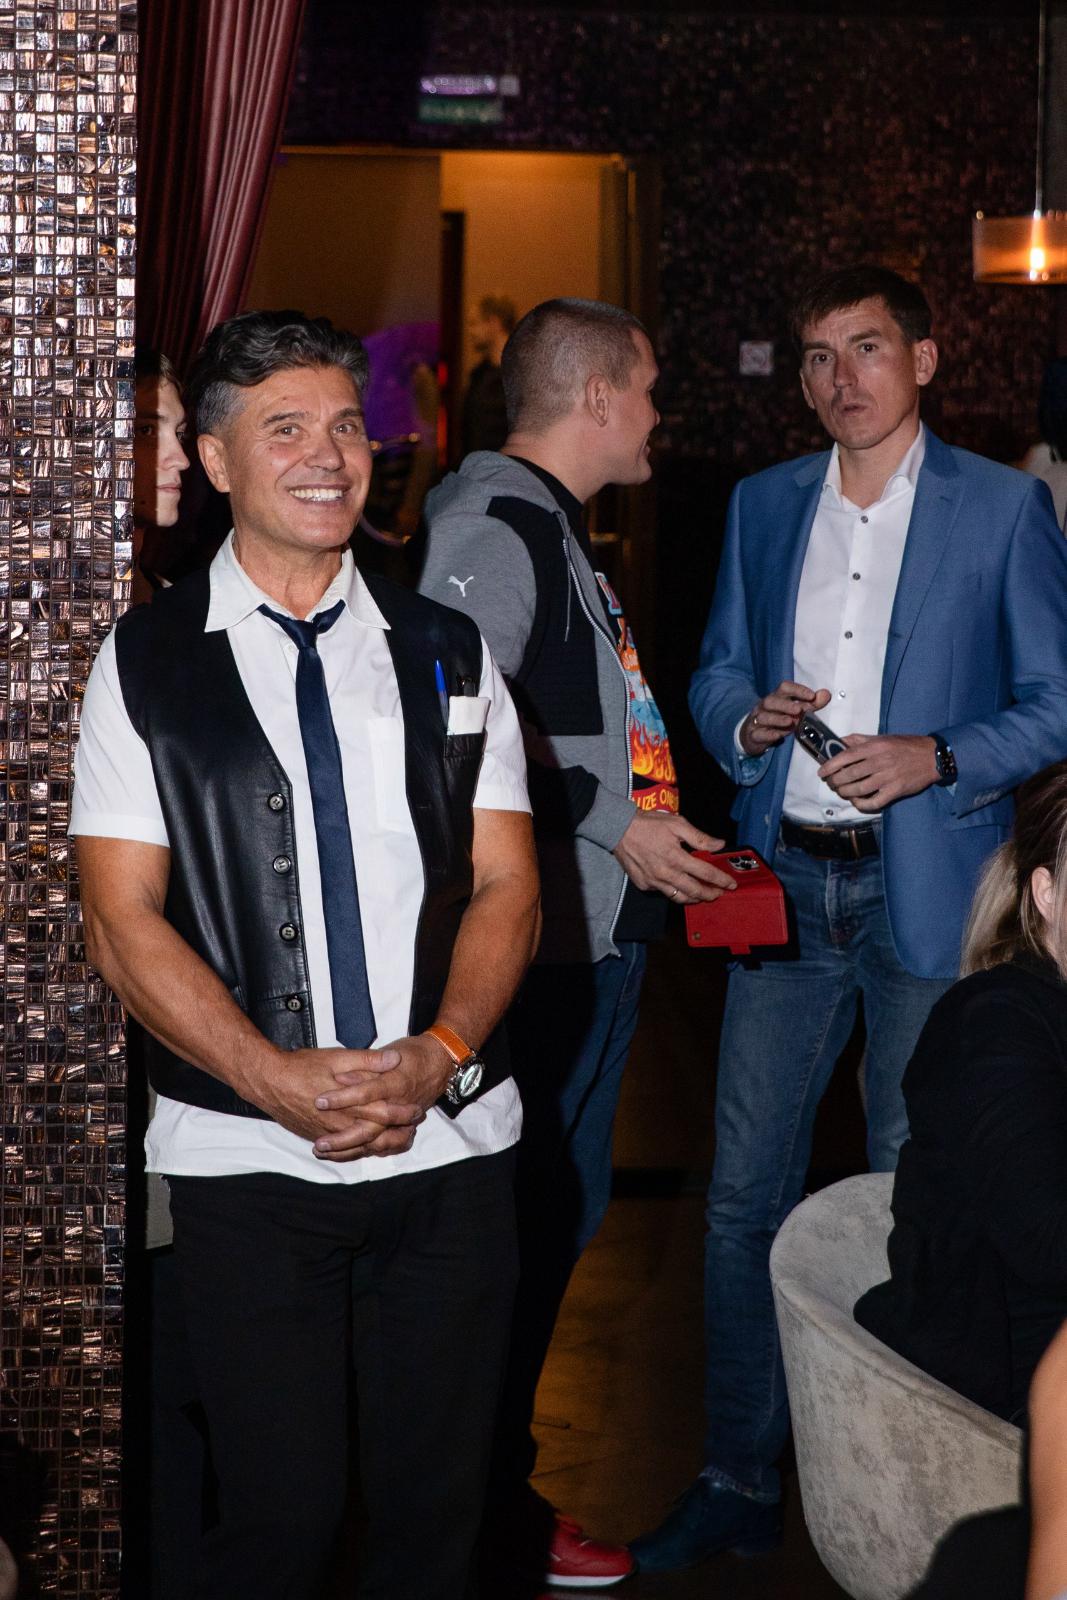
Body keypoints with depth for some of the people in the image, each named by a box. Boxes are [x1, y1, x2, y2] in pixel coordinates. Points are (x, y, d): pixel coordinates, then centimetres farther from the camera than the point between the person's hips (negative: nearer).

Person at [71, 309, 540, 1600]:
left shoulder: (445, 654, 10)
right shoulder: (145, 664, 2)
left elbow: (506, 885, 7)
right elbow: (124, 925, -3)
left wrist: (438, 1056, -11)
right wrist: (285, 1082, -15)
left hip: (450, 1144, 2)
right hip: (248, 1157, -2)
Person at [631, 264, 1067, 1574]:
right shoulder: (763, 505, 13)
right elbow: (716, 674, 18)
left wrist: (939, 759, -16)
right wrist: (750, 719, -4)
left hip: (927, 890, -4)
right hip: (785, 880, 4)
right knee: (744, 1190, 4)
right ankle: (737, 1482, 15)